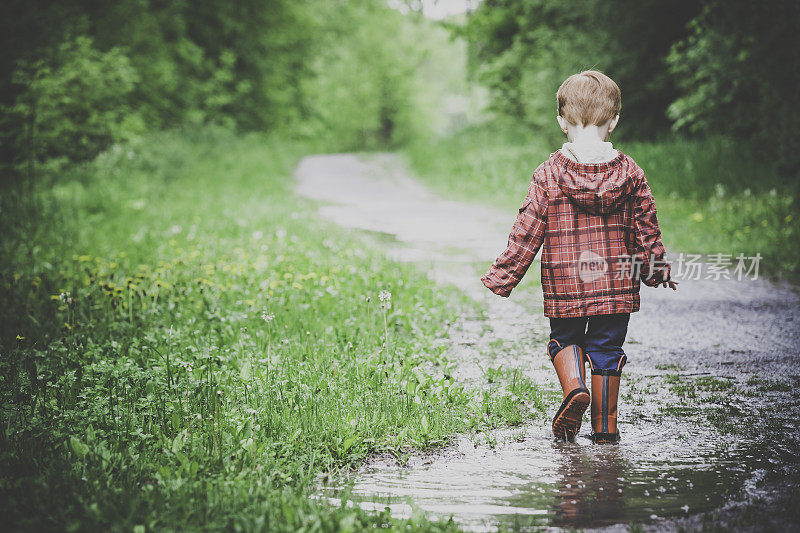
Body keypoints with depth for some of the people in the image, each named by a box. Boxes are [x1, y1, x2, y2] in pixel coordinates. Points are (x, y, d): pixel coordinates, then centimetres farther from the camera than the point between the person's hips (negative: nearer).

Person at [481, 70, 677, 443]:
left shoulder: (549, 175, -9)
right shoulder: (630, 173, -3)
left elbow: (526, 233, -8)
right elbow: (646, 230, 4)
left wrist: (501, 277, 1)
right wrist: (657, 271, 20)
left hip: (564, 286, -1)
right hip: (617, 286, 1)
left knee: (564, 338, 21)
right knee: (606, 349, 13)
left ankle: (574, 386, -6)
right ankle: (605, 427, 15)